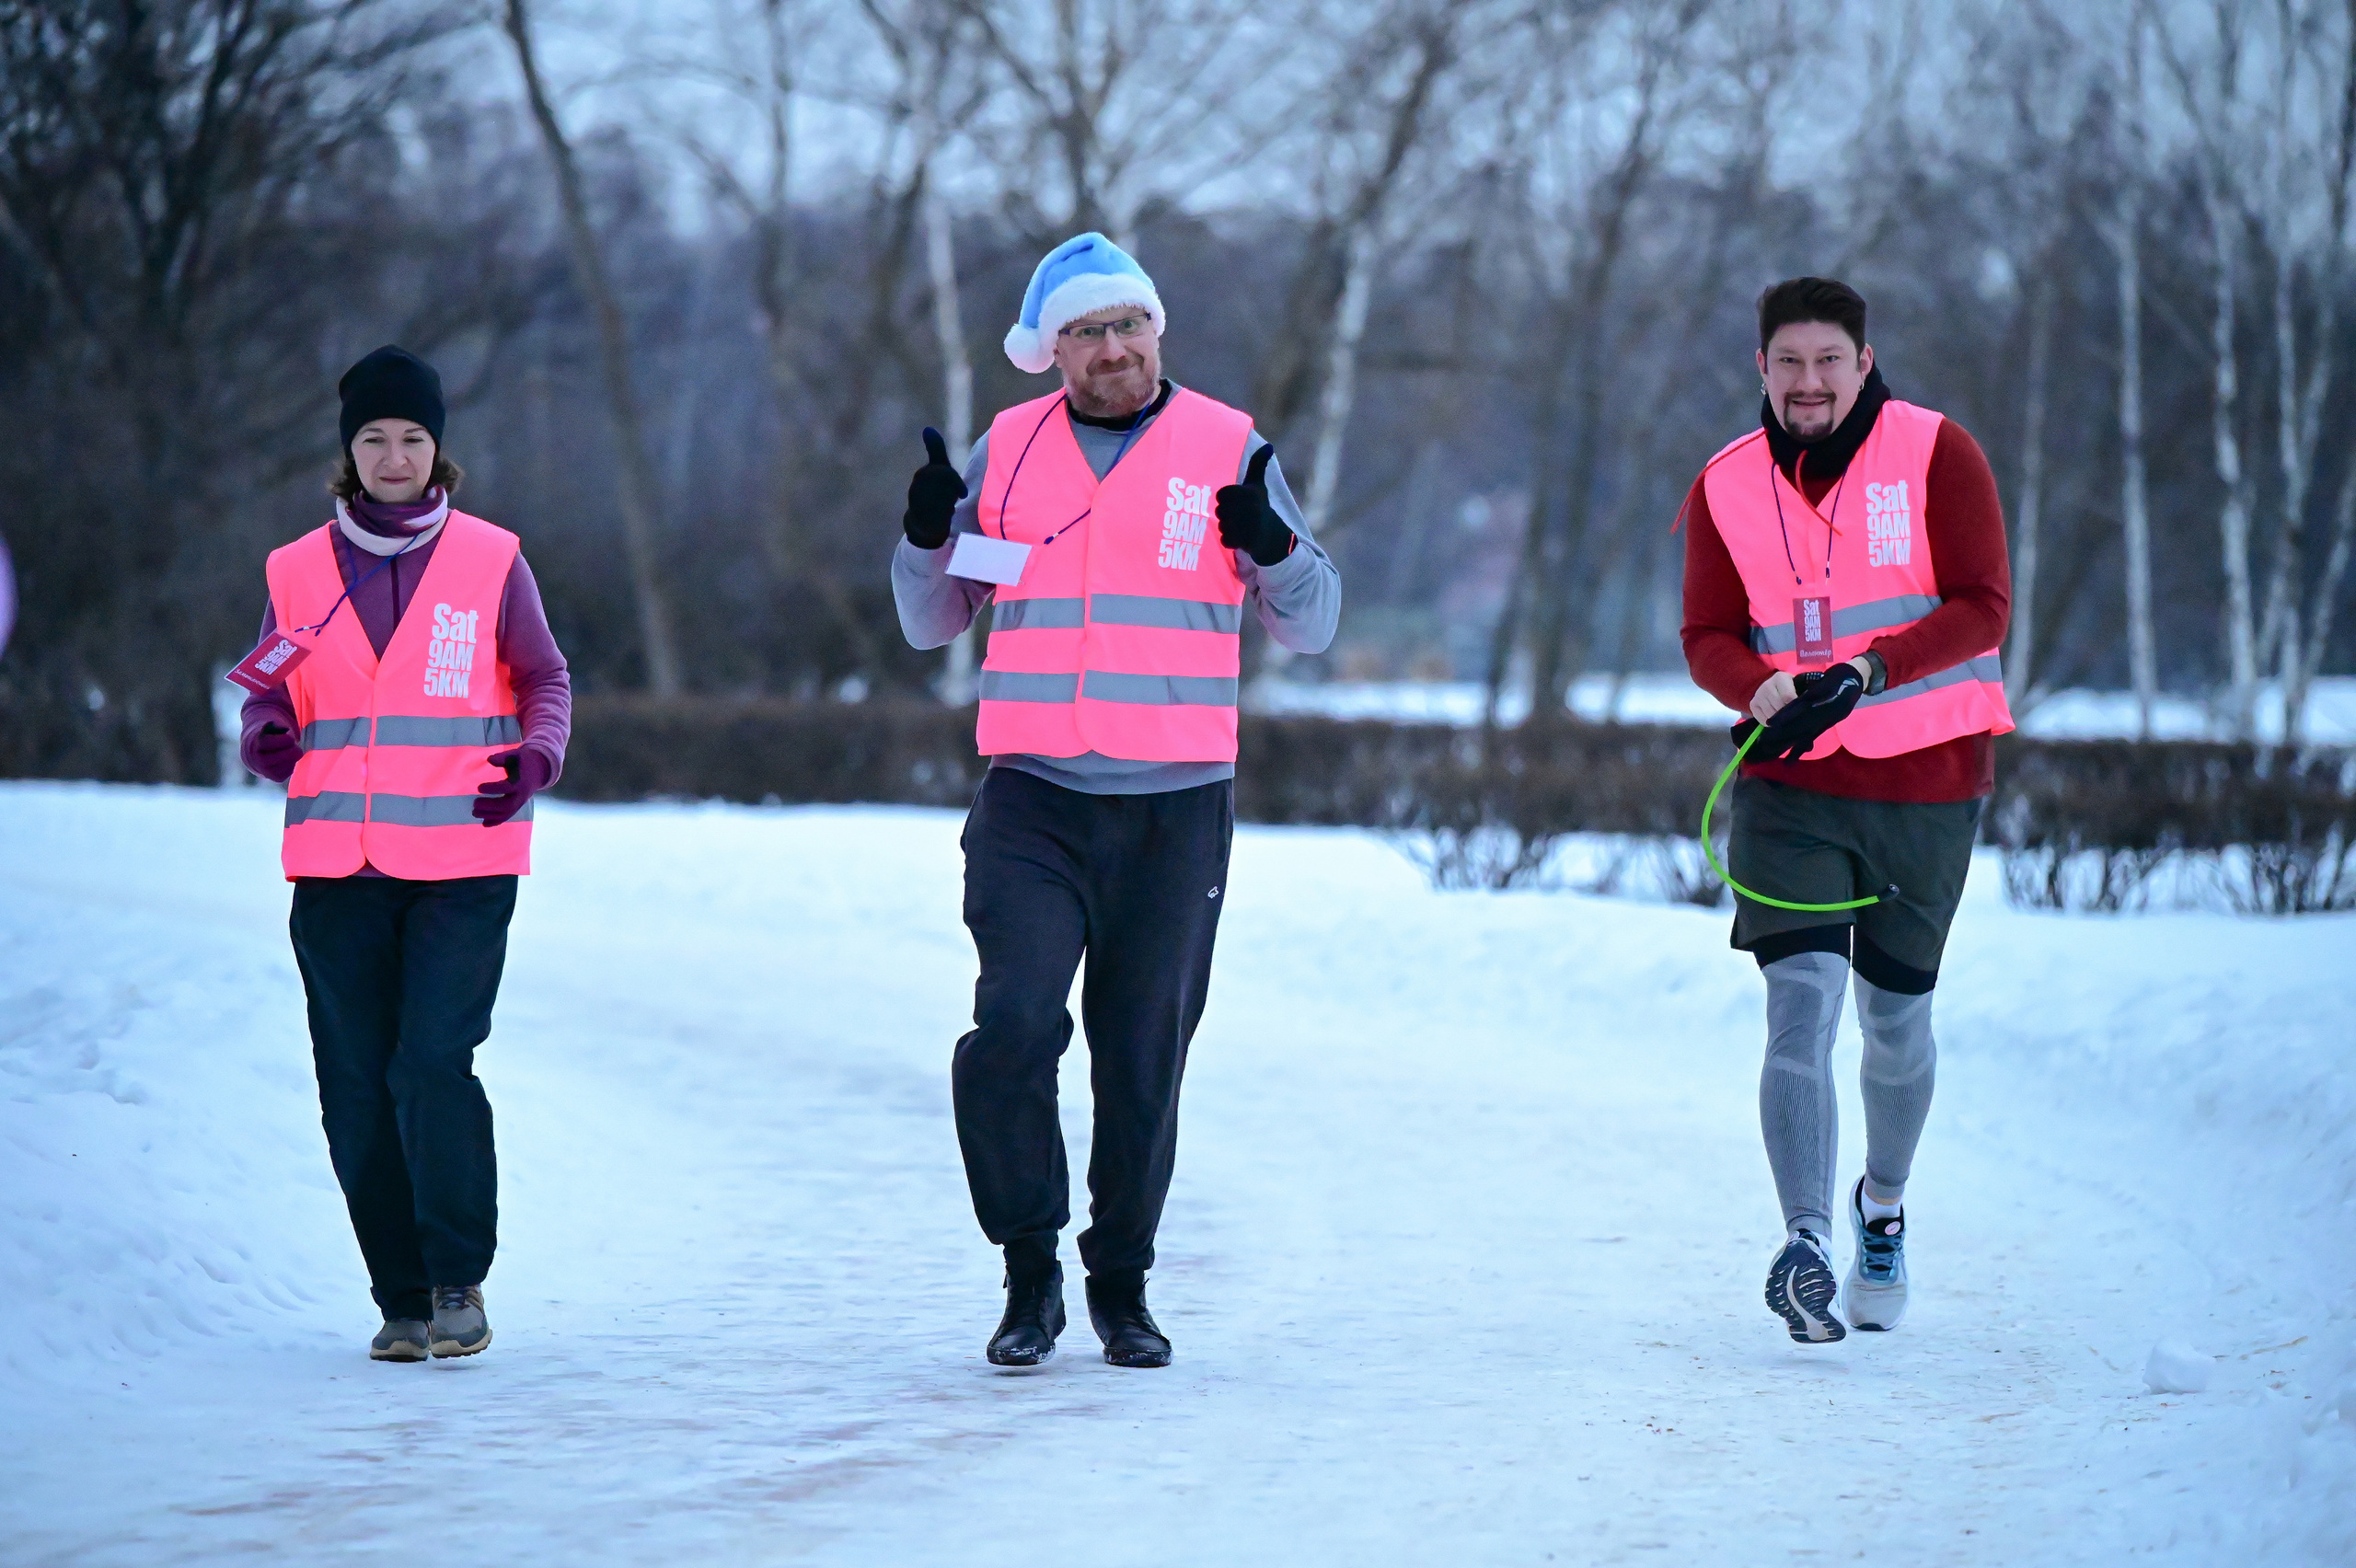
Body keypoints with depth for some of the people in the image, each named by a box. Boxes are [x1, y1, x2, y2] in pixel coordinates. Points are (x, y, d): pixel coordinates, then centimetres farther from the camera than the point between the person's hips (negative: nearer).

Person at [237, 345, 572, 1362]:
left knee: (434, 1066, -15)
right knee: (357, 1088, 3)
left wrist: (537, 758, -11)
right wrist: (265, 740, -9)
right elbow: (273, 700, 15)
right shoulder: (299, 572, 9)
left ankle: (459, 1280, -1)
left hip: (464, 863, -3)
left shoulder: (490, 562, 3)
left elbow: (545, 680, 9)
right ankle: (403, 1298, 14)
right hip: (336, 868, 3)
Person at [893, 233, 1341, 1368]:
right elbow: (930, 625, 15)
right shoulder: (1007, 449, 8)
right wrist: (926, 537, -5)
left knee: (1143, 1060, 6)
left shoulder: (1227, 451, 4)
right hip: (1032, 803, 0)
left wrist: (1272, 546, -13)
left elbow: (1311, 626, 7)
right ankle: (1029, 1275, -2)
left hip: (1176, 807, 0)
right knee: (1013, 1028, -16)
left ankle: (1122, 1287, 21)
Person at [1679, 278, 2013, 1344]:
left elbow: (1982, 608, -12)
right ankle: (1806, 1245, -23)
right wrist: (1765, 692, -22)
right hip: (1790, 785, 1)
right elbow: (1709, 640, 1)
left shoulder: (1937, 454, -6)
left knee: (1894, 1016, 13)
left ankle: (1883, 1208, 39)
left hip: (1927, 778, 0)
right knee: (1801, 1000, -16)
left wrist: (1866, 673, -25)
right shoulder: (1727, 486, 2)